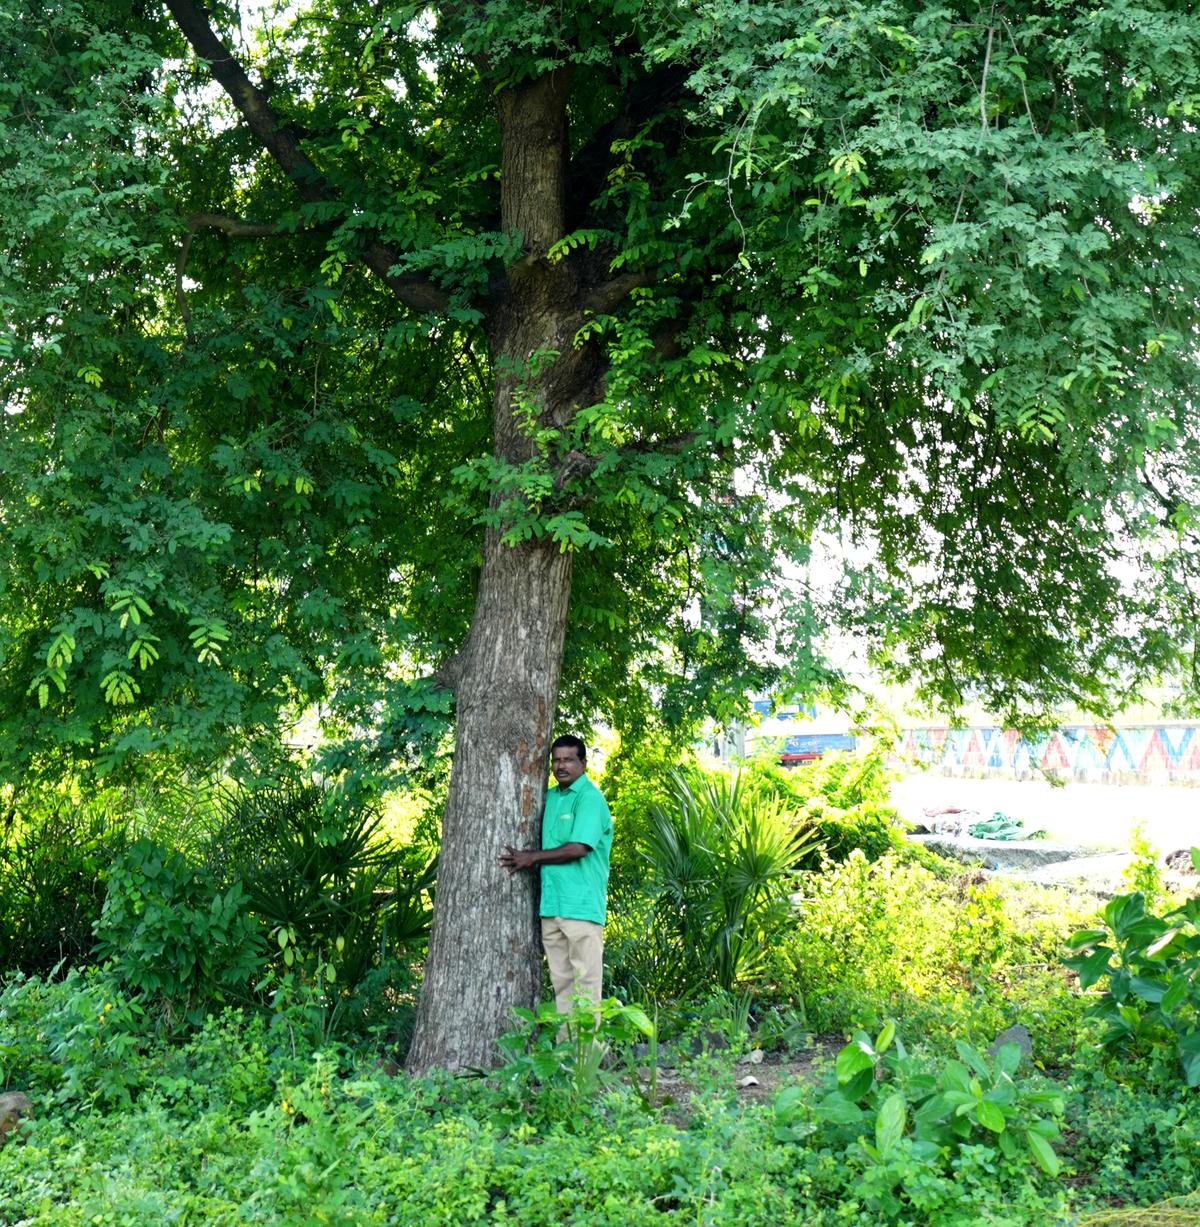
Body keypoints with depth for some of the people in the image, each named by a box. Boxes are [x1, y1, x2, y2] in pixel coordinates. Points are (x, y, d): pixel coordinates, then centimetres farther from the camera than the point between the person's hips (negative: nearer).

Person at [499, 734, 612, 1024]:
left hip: (582, 904, -8)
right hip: (551, 903, 8)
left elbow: (578, 848, -17)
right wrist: (531, 857, 6)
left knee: (585, 981, -4)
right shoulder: (549, 797, 16)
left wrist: (533, 857, -10)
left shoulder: (590, 798, -8)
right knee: (561, 981, 11)